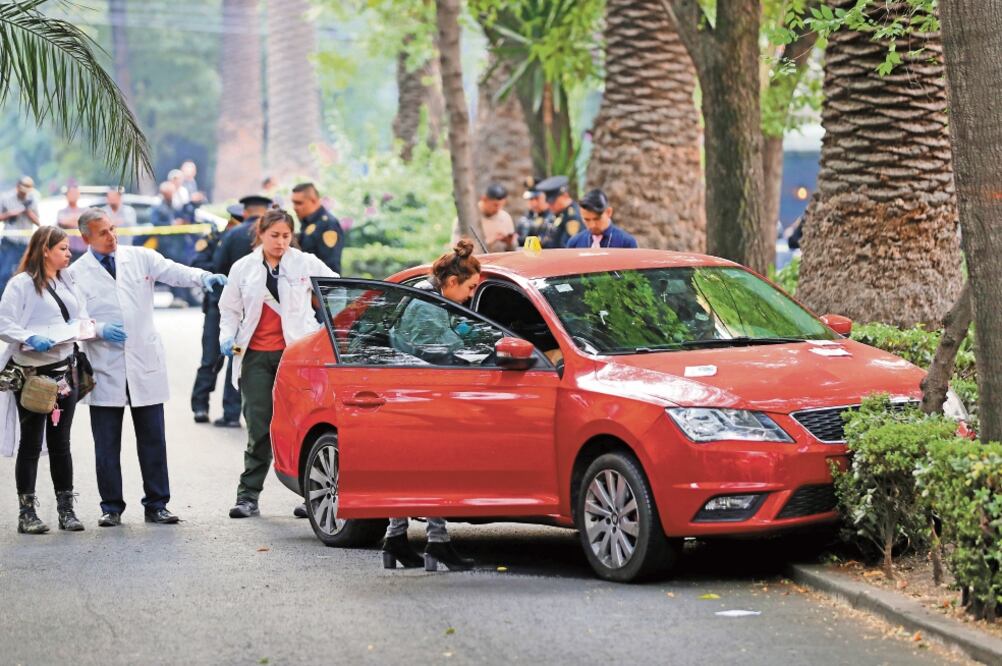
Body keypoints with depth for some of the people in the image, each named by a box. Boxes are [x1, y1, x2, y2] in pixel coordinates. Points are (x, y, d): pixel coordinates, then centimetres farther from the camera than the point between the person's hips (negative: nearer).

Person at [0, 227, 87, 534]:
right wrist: (30, 339, -28)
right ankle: (27, 512, 7)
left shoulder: (67, 282, 12)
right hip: (32, 373, -6)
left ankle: (66, 509, 15)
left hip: (63, 370, 6)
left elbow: (82, 317, 15)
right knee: (31, 444, 1)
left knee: (60, 443, 10)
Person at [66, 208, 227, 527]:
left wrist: (202, 277, -27)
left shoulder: (140, 258, 6)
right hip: (105, 369, -1)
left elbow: (172, 271, -8)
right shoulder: (77, 273, 2)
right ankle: (111, 508, 12)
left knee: (153, 440, 3)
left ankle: (156, 505, 10)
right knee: (107, 444, 3)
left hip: (145, 365, 1)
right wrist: (100, 330, -14)